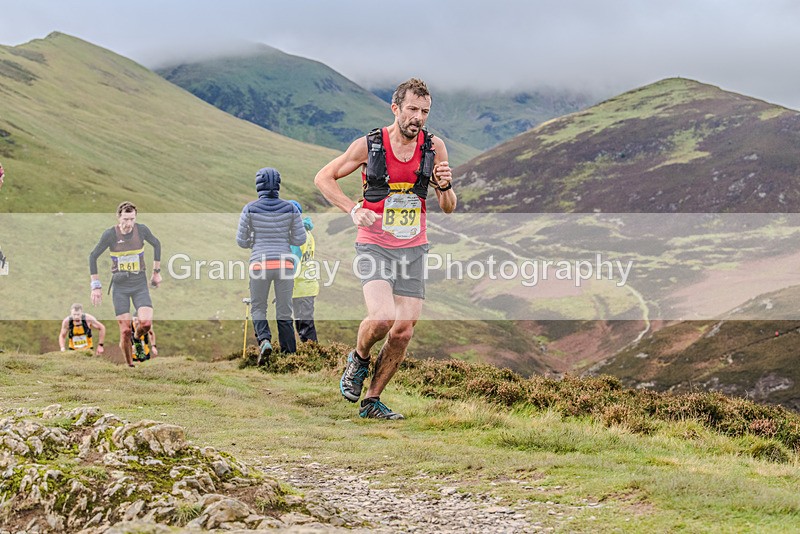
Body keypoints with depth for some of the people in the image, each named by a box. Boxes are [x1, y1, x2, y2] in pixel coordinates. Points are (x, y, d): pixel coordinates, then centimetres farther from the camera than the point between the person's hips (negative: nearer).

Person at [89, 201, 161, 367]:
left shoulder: (141, 230, -7)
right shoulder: (110, 234, -12)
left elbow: (156, 244, 13)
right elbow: (93, 257, -2)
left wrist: (157, 272, 16)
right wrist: (96, 286, -5)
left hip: (140, 285, 1)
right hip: (120, 286, -1)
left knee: (146, 324, -18)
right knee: (125, 331, -7)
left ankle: (137, 336, 18)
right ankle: (129, 365, 12)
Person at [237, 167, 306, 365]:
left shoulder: (250, 208, -1)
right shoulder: (289, 208, 2)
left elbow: (241, 240, 3)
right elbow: (300, 239, 4)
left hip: (259, 263, -1)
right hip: (285, 263, 1)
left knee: (258, 308, 12)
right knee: (284, 312, 9)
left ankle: (264, 340, -15)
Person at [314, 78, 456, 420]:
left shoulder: (434, 147, -1)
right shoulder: (369, 145, -9)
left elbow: (448, 208, 6)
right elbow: (323, 178, 2)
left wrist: (444, 186, -16)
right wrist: (353, 210, -11)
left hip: (413, 250, 4)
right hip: (375, 246, -3)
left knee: (403, 331, 0)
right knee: (383, 316, -24)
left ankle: (372, 401, 17)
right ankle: (359, 359, 9)